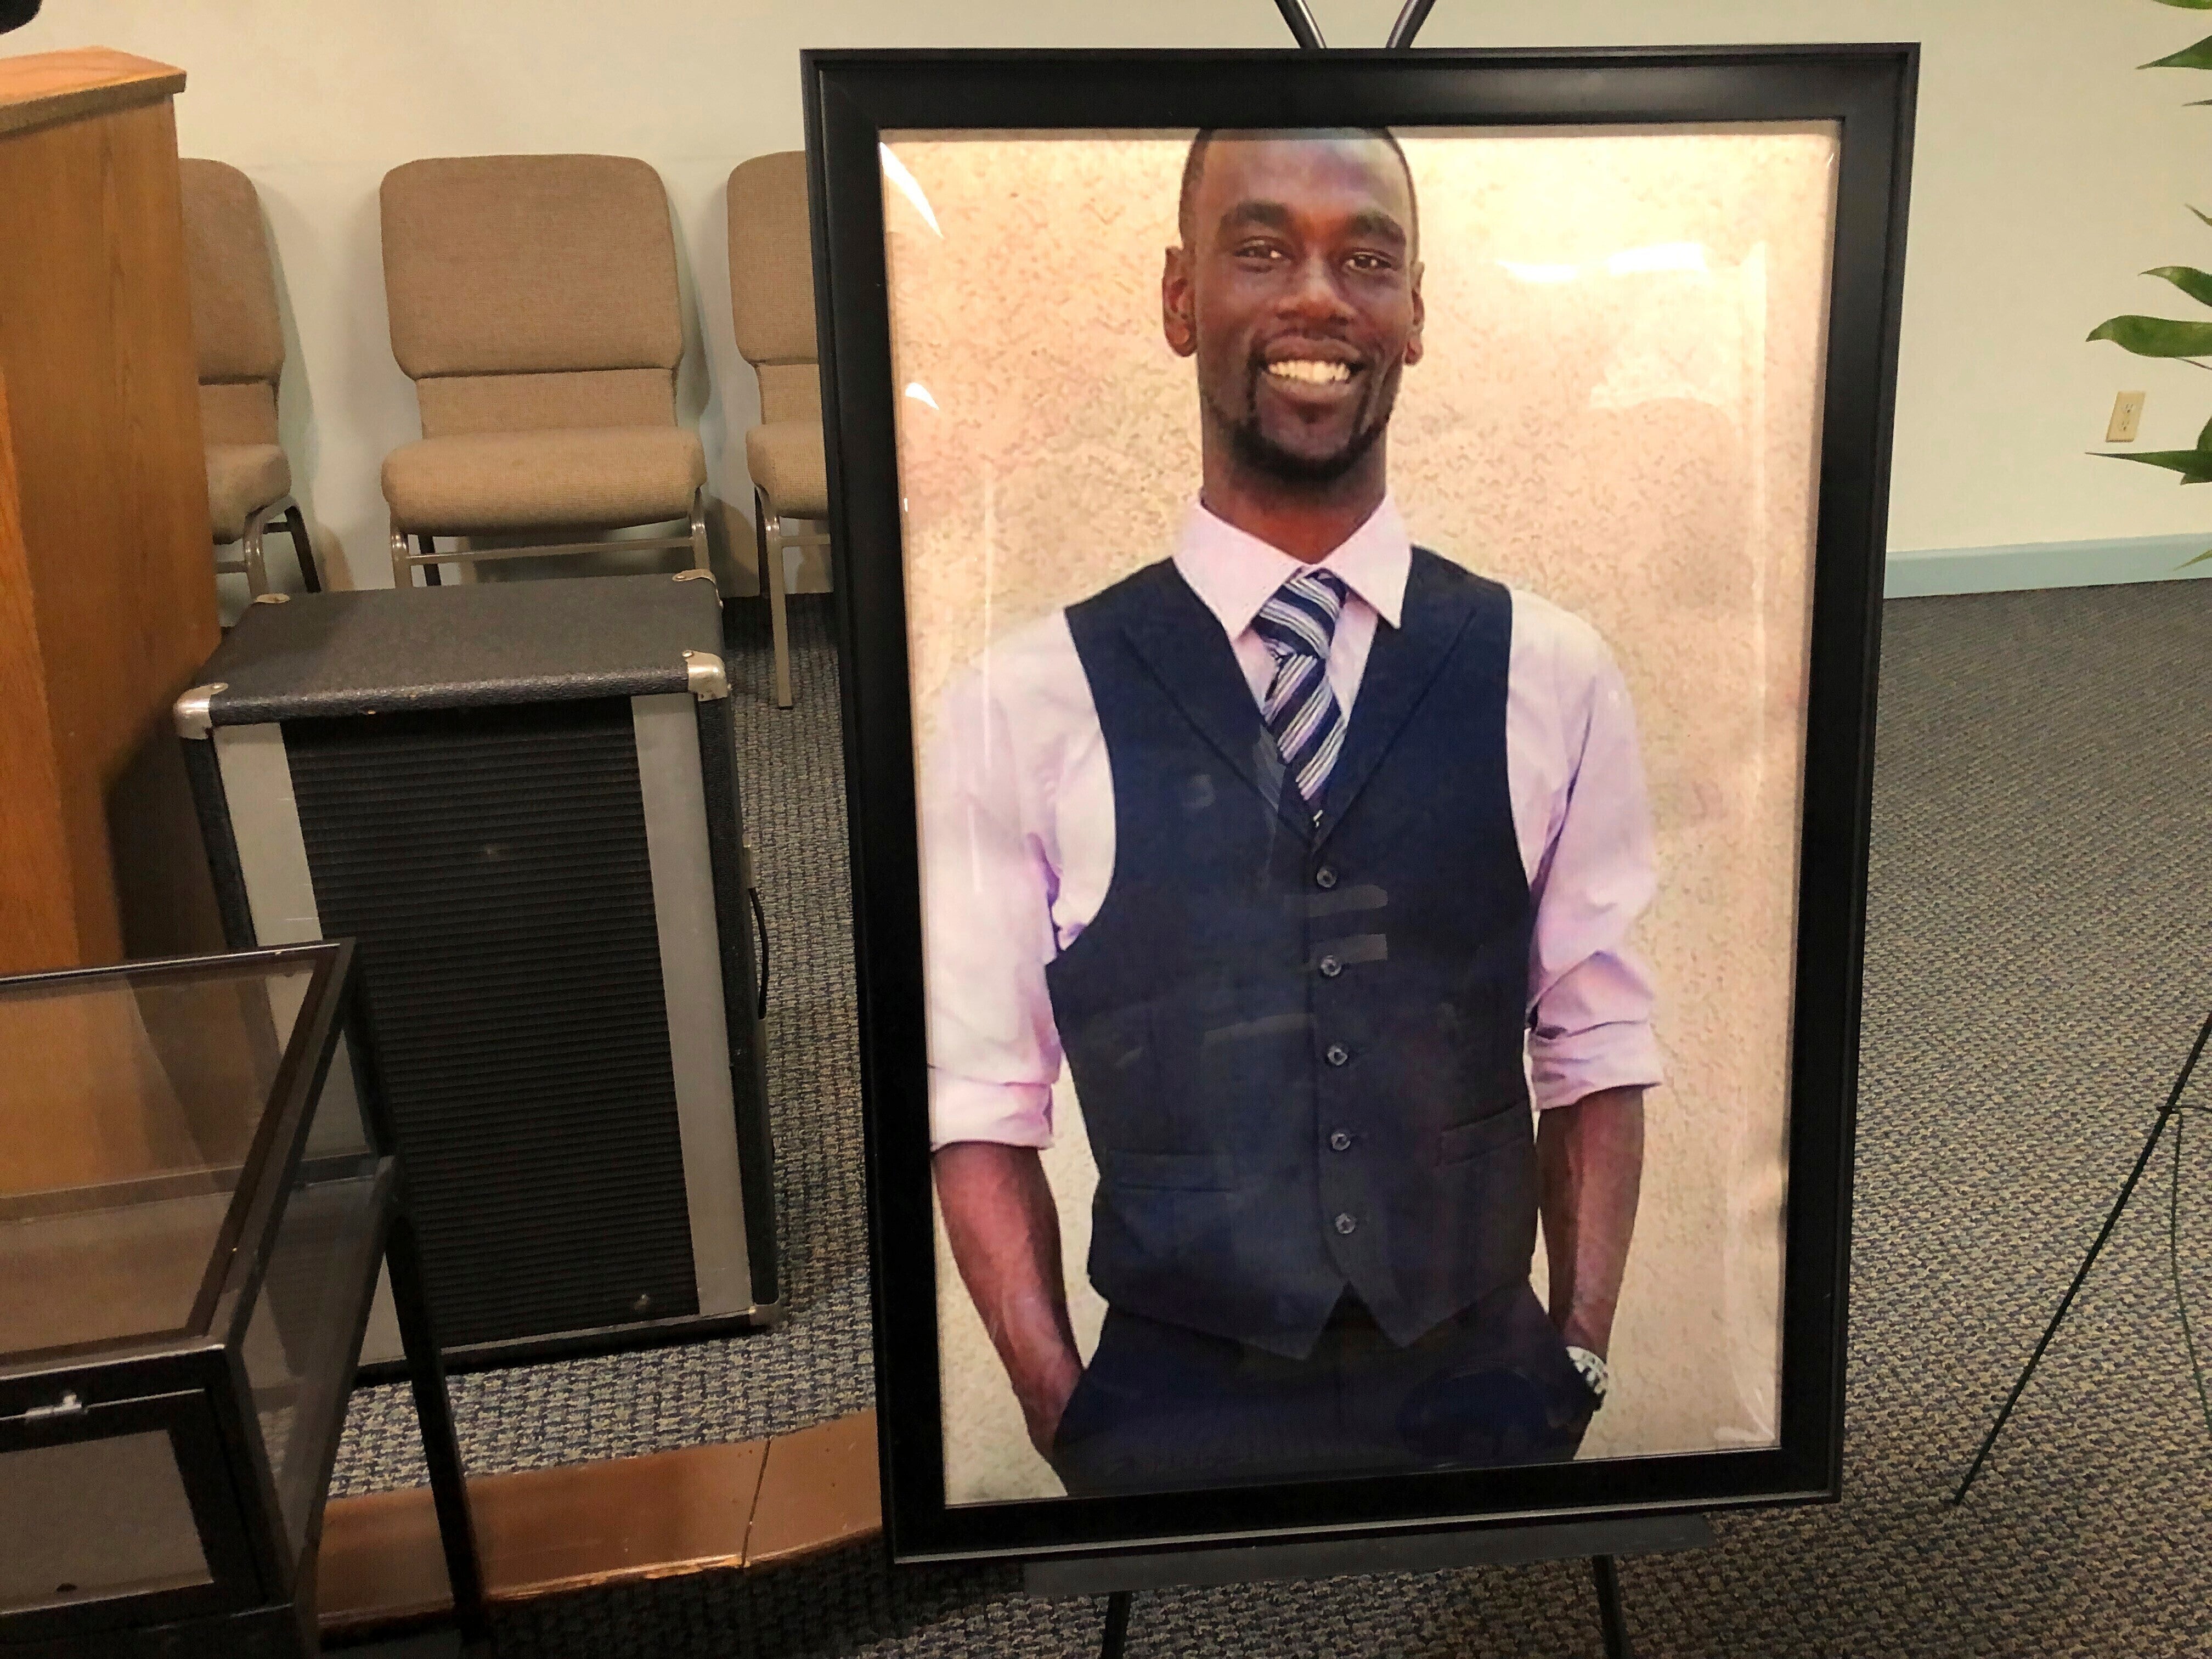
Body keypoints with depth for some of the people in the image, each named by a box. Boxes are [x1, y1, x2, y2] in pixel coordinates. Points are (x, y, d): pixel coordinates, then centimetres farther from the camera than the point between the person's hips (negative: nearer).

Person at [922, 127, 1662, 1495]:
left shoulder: (1552, 679, -3)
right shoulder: (1029, 707, -8)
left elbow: (1597, 1052, 1)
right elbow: (984, 1103, -5)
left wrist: (1581, 1360, -4)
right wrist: (1063, 1414, -9)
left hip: (1486, 1393, 2)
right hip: (1171, 1416, -1)